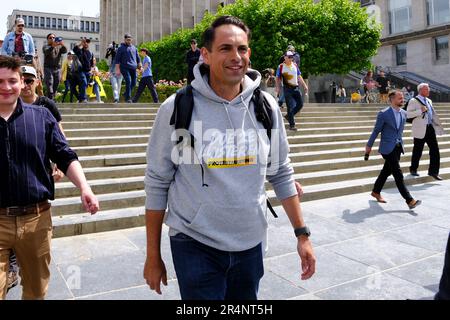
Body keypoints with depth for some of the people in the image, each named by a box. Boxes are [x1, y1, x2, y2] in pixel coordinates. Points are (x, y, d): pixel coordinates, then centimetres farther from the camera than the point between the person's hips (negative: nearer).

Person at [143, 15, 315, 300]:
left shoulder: (267, 106, -2)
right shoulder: (177, 108, -11)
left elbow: (281, 174, 7)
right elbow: (157, 183, -6)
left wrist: (302, 234, 6)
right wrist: (153, 255, -2)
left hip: (251, 244, 4)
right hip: (195, 245, -3)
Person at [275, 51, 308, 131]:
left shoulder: (295, 65, 13)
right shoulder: (281, 67, -1)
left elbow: (299, 77, 17)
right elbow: (278, 79, 0)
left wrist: (305, 86, 12)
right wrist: (278, 88, -10)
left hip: (296, 88, 6)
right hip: (287, 89, -5)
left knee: (300, 104, 3)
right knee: (291, 106, -6)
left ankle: (289, 116, 24)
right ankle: (292, 125, 1)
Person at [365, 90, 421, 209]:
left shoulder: (404, 113, 7)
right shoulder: (383, 114, -13)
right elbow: (376, 131, -6)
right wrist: (369, 146, 0)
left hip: (397, 147, 7)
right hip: (387, 148, -7)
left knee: (387, 171, 15)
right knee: (398, 174, -9)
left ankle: (376, 192, 33)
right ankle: (409, 200, -9)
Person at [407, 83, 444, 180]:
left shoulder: (429, 101, 17)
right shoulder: (413, 101, -5)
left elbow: (433, 114, 24)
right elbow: (408, 114, -14)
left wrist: (439, 126, 20)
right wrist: (420, 111, -22)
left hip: (430, 128, 6)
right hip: (420, 129, -6)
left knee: (435, 150, 1)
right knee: (418, 151, 3)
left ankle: (433, 171, 9)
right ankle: (413, 169, 21)